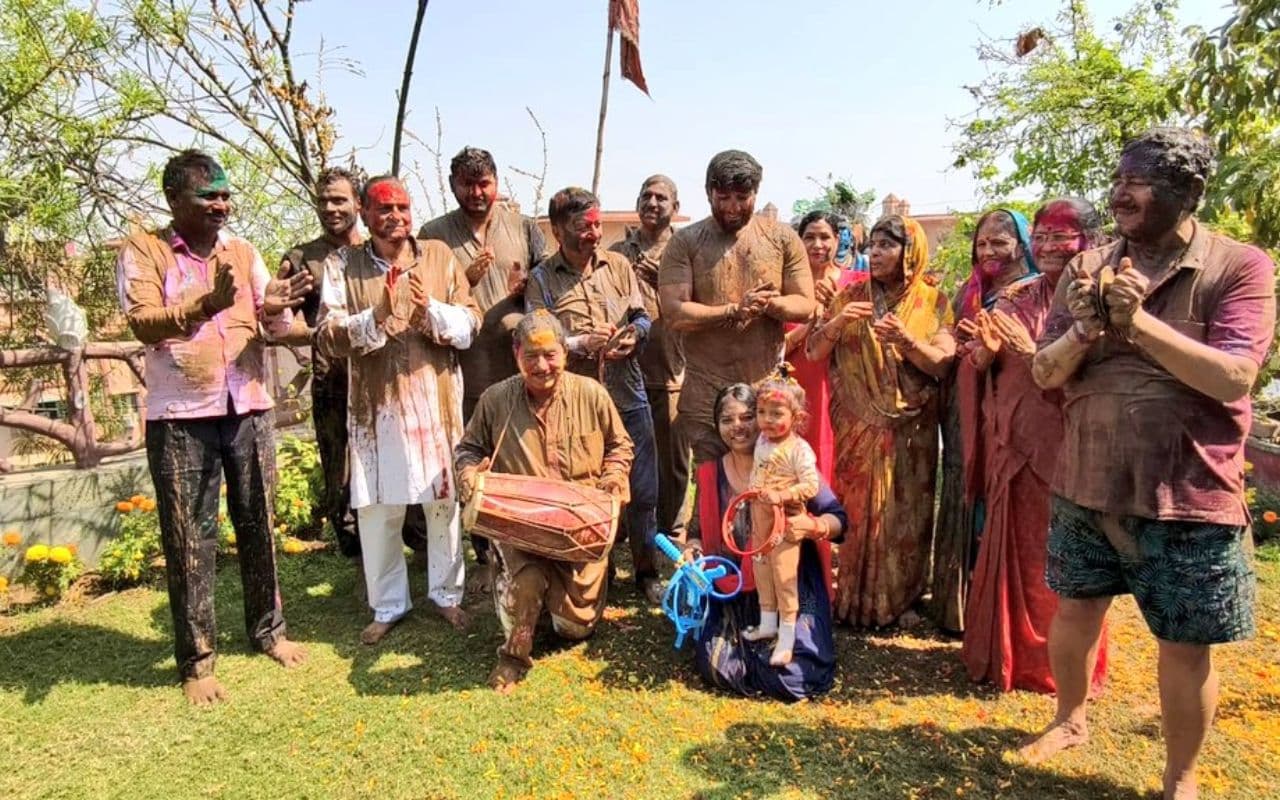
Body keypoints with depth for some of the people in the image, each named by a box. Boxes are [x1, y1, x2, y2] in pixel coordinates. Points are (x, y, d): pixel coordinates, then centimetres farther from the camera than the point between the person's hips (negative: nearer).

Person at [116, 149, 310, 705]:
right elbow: (142, 323, -15)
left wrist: (278, 306, -21)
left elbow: (275, 325, 2)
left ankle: (268, 629, 28)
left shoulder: (242, 252, 9)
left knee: (258, 524, 12)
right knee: (189, 538, 3)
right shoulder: (143, 251, -1)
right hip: (180, 416, -3)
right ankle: (196, 660, 14)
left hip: (249, 409, 4)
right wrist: (204, 305, -32)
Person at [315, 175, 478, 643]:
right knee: (377, 511, 7)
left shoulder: (439, 256, 5)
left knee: (443, 502, 9)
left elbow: (471, 324, -1)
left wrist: (432, 311, -19)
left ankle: (447, 594, 29)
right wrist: (377, 316, -24)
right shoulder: (342, 266, 2)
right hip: (375, 406, 0)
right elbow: (328, 338, -8)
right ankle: (387, 606, 25)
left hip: (436, 401, 1)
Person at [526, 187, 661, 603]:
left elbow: (642, 316, 9)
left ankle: (646, 570, 26)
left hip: (627, 394, 3)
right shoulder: (541, 279, -1)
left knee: (642, 489, 9)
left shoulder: (618, 265, 7)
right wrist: (581, 342, -20)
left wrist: (633, 335, -12)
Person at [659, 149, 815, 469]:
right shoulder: (685, 242, 0)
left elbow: (805, 305, 5)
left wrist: (770, 304, -15)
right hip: (706, 395, -2)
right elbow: (675, 314, -10)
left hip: (769, 388, 2)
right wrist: (735, 310, -15)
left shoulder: (782, 238, 7)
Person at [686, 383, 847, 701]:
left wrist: (810, 527, -28)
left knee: (794, 677, -17)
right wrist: (692, 547, -8)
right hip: (735, 592, 3)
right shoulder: (710, 475, 4)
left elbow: (839, 519, -7)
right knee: (717, 666, -17)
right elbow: (699, 531, 15)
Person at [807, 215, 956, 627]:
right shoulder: (851, 295, 5)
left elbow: (944, 363, -6)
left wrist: (905, 340, -21)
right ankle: (854, 599, 18)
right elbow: (813, 352, 1)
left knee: (903, 514, 5)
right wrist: (837, 322, -16)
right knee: (856, 509, 3)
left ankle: (898, 599, 23)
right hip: (857, 426, 1)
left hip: (910, 429, 0)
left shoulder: (932, 302, 2)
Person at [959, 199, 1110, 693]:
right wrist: (988, 347, -16)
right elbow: (977, 365, 5)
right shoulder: (1016, 298, 8)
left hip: (1067, 447, -4)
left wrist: (1029, 352, -22)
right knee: (1011, 548, 12)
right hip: (1014, 444, 4)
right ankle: (1008, 652, 29)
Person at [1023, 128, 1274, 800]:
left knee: (1186, 645, 8)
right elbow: (1045, 373, 1)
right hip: (1085, 484, 4)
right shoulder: (1088, 268, 2)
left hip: (1188, 495, -3)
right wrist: (1083, 329, -18)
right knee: (1075, 608, 17)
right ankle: (1070, 719, 43)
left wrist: (1139, 320, -24)